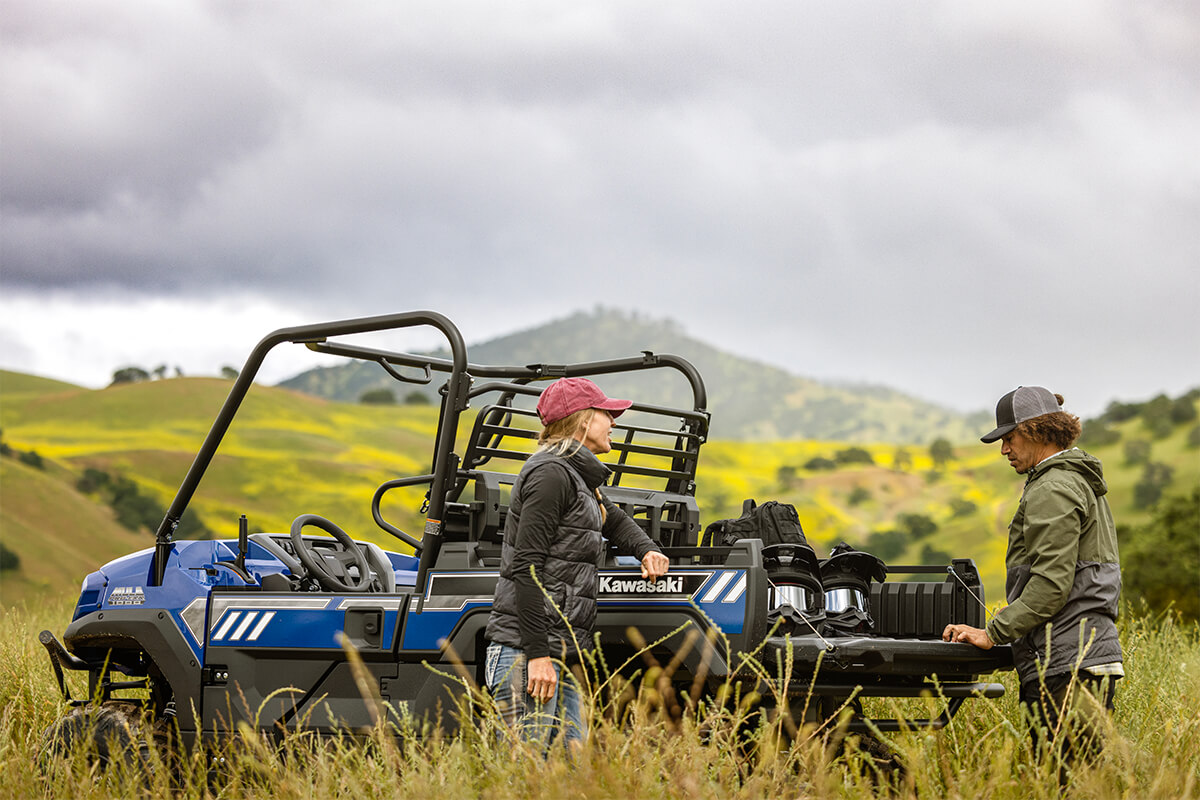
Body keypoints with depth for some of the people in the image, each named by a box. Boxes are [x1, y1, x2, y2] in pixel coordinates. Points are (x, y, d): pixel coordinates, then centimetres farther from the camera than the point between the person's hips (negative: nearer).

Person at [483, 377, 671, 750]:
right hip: (526, 651, -10)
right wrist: (538, 654, -21)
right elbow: (526, 567, -17)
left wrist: (647, 550, 18)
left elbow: (614, 521, 41)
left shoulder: (579, 477, 21)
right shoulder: (550, 473, -10)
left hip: (557, 653, 10)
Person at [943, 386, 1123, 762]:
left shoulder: (1052, 490, -9)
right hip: (1093, 653, 10)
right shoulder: (1083, 483, 24)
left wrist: (994, 633, -15)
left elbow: (1051, 582, -18)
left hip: (1065, 663, -10)